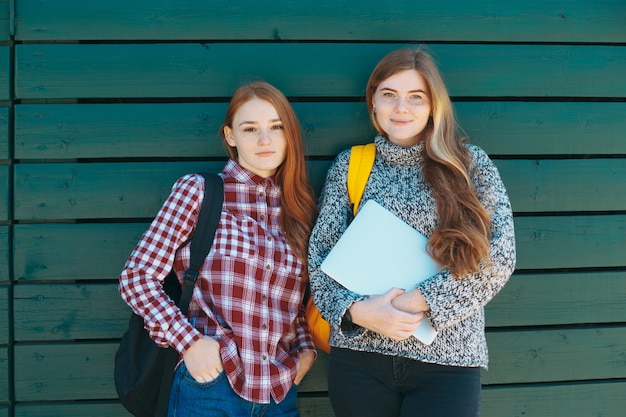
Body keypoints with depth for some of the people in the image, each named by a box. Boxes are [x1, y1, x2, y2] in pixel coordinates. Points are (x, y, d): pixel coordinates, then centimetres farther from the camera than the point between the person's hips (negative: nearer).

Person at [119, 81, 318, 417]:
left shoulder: (301, 209, 9)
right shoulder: (197, 190, -4)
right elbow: (137, 277, -7)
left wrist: (306, 348, 2)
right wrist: (189, 341, -16)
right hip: (208, 387, -4)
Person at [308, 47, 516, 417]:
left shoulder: (470, 164, 2)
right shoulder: (349, 166, 6)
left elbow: (499, 256, -6)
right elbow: (321, 255, 4)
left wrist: (420, 300, -14)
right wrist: (356, 310, -14)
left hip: (447, 358, -1)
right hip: (359, 355, 2)